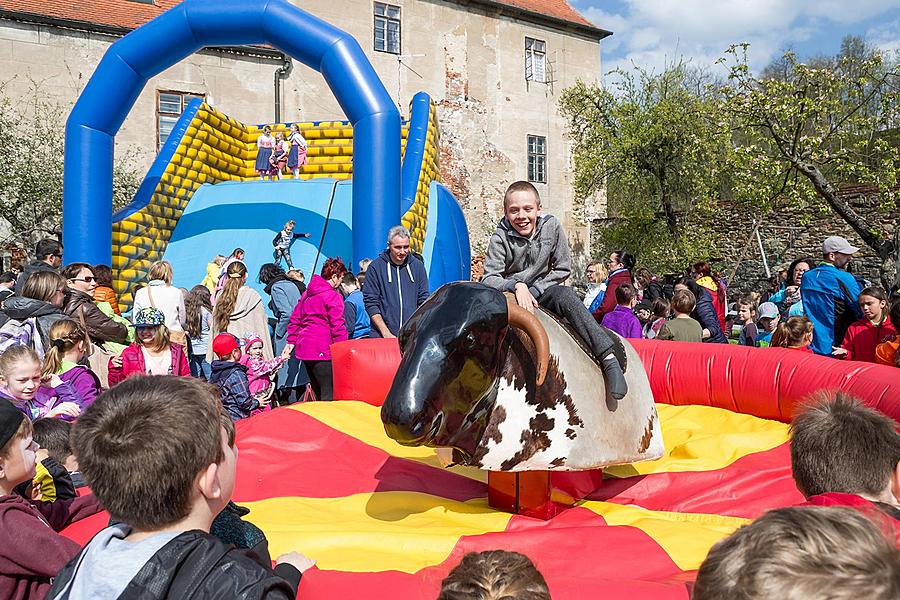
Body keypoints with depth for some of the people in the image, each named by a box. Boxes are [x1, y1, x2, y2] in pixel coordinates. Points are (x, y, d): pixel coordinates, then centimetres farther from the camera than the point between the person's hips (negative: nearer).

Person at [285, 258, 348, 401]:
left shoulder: (307, 293, 17)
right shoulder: (333, 296, -9)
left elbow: (295, 319, 19)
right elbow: (337, 326, -14)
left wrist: (291, 341, 21)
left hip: (304, 347, 9)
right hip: (322, 351, -9)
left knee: (317, 391, 17)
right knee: (328, 392, -7)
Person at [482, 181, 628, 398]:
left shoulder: (551, 226, -4)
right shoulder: (501, 237, -10)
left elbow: (563, 269, 1)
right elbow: (489, 278, -17)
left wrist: (534, 290, -8)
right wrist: (517, 285, -35)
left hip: (542, 293, 0)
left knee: (565, 295, -29)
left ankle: (609, 357, -37)